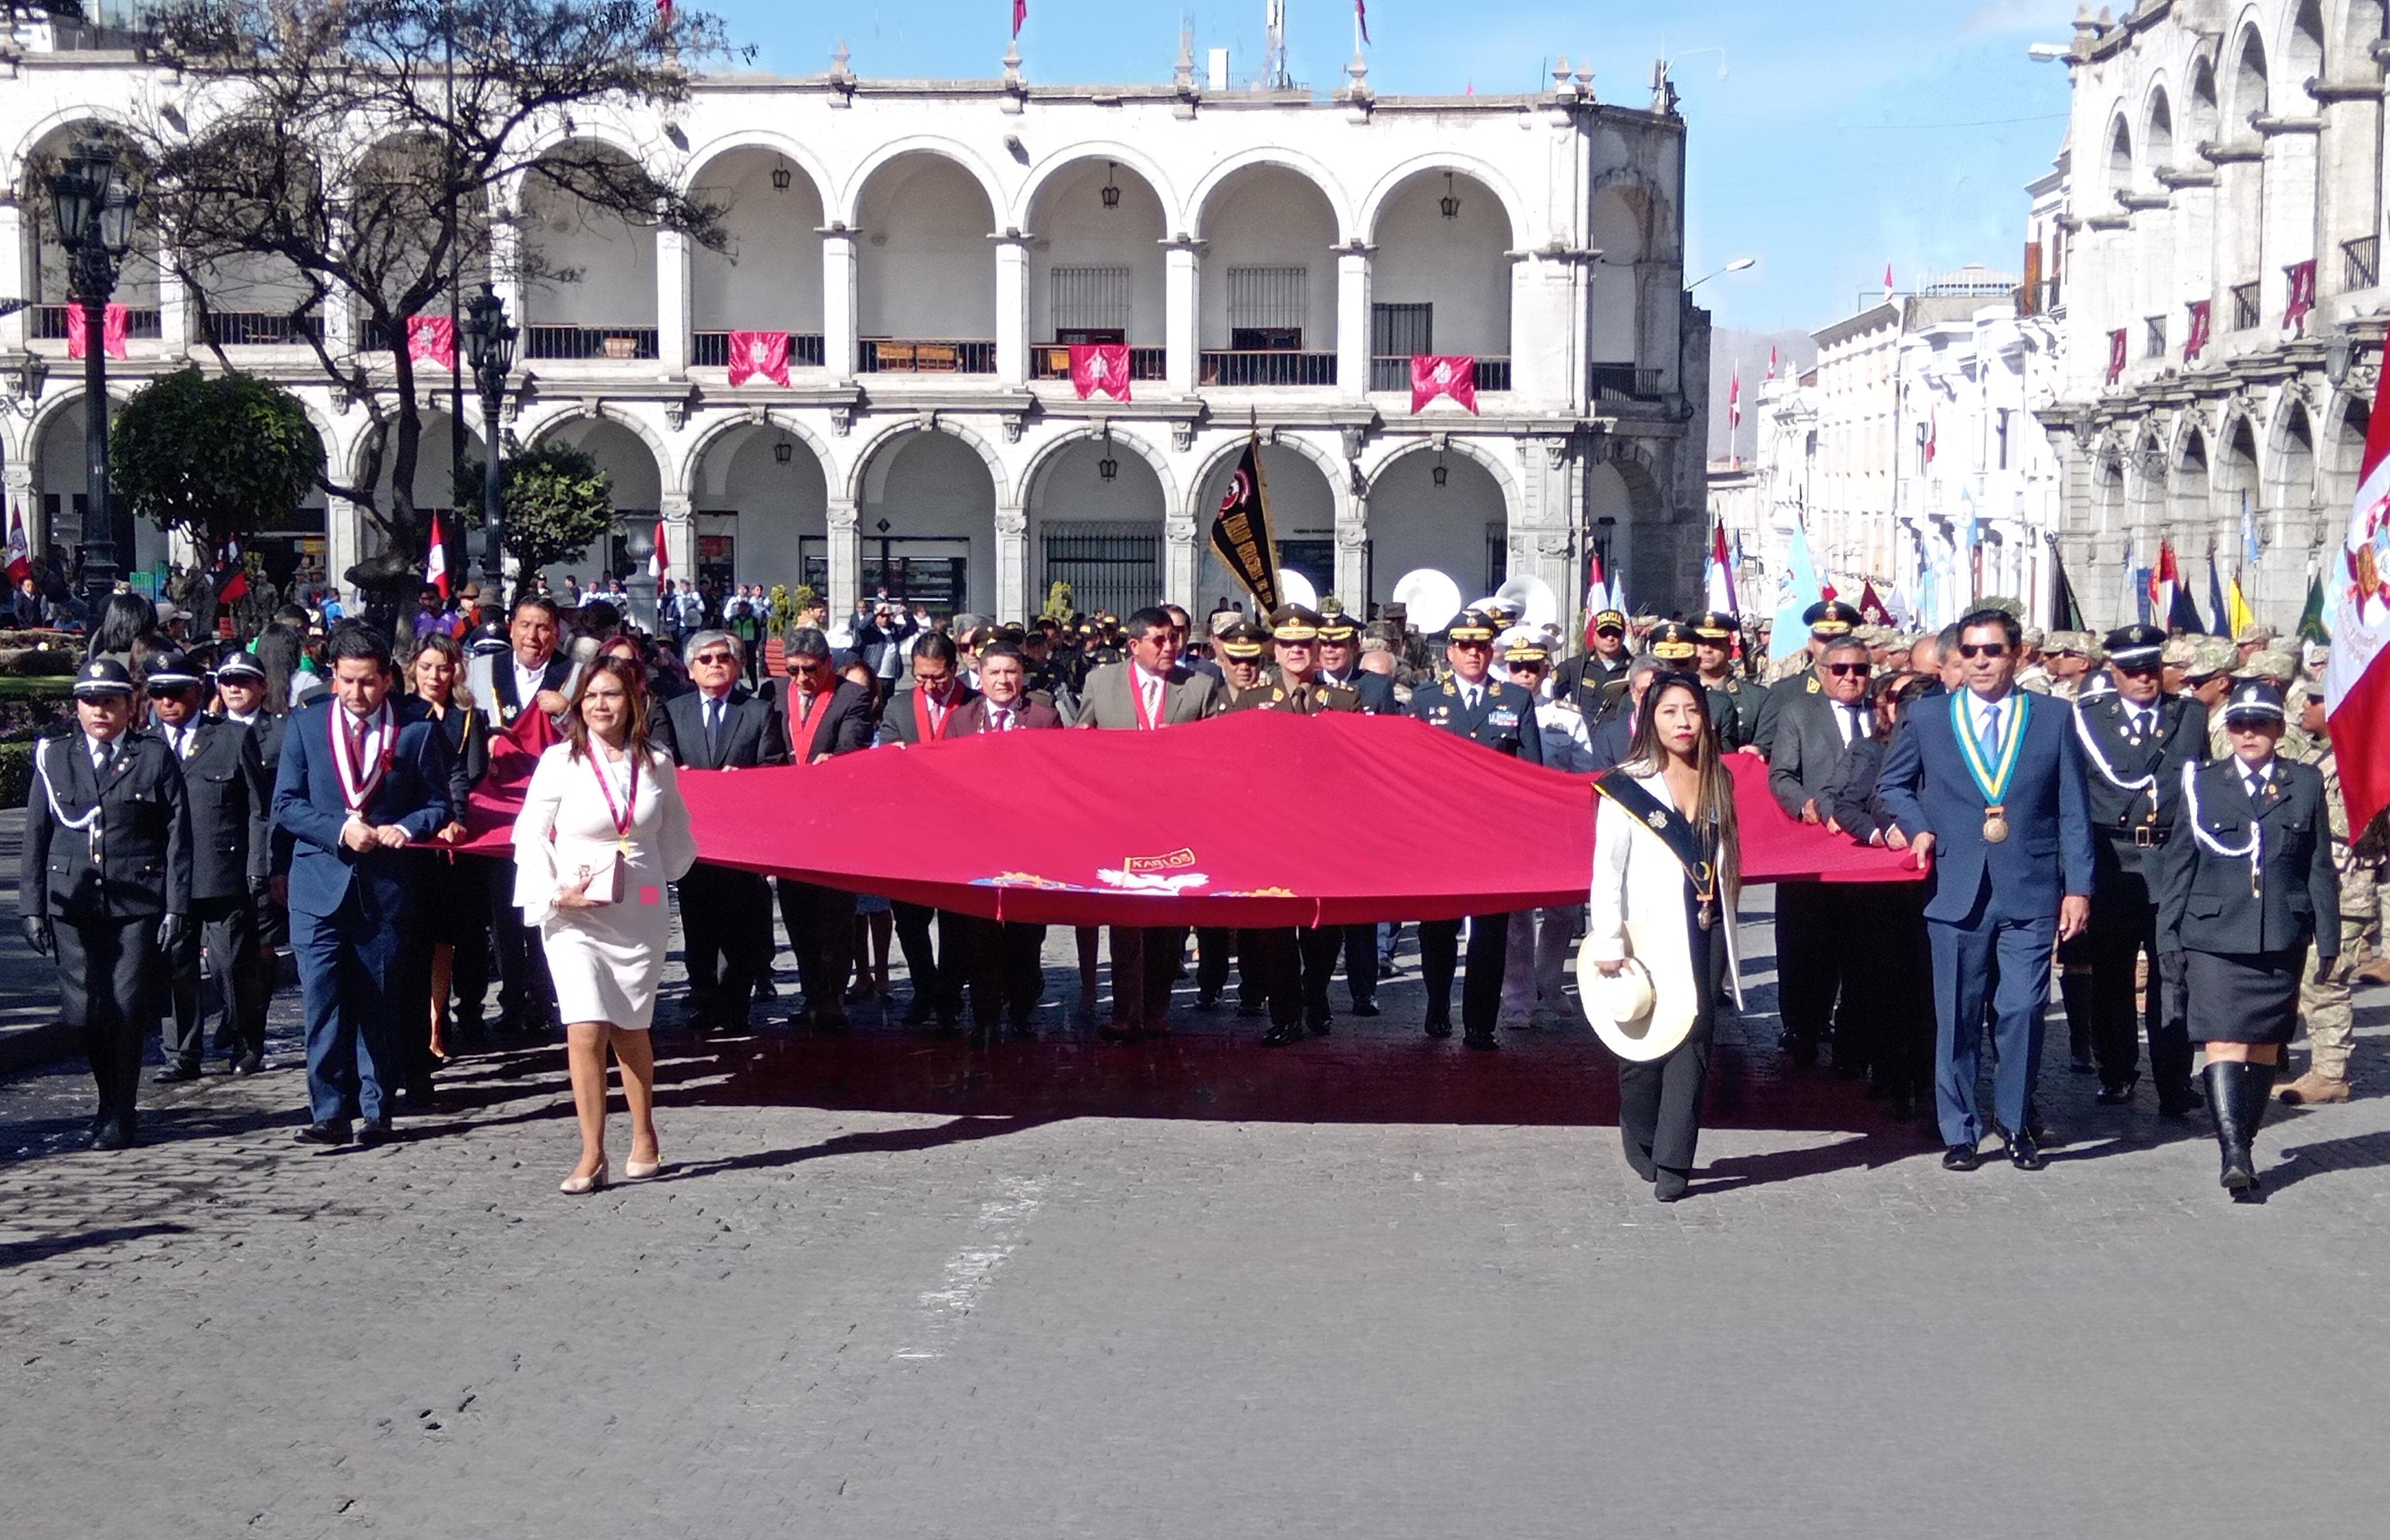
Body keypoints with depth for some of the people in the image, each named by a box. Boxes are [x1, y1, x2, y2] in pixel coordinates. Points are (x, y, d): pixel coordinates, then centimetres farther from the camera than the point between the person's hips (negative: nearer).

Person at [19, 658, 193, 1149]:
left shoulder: (155, 756, 4)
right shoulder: (54, 758, 9)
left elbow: (178, 836, 1)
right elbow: (35, 837, 9)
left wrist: (176, 907, -6)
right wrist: (33, 907, 2)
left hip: (138, 905, -2)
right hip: (73, 906, 2)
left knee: (127, 1011, -3)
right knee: (84, 1013, -1)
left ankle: (120, 1116, 12)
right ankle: (110, 1099, 23)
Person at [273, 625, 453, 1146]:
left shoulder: (416, 731, 2)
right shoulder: (306, 724, 5)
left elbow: (438, 805, 6)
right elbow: (286, 804, 2)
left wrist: (404, 828, -15)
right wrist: (340, 830, -13)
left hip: (385, 886, 0)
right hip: (320, 884, 0)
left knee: (377, 1006, 7)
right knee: (323, 1004, -7)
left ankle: (376, 1111, 15)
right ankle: (329, 1111, -3)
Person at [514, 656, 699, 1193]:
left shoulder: (657, 764, 3)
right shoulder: (560, 761, -5)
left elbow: (675, 839, 17)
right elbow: (530, 836, -2)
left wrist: (654, 879, 8)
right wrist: (555, 893, -12)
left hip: (640, 916, 2)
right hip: (574, 919, -2)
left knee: (631, 1030, 12)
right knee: (585, 1031, -12)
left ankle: (644, 1139, 29)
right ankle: (592, 1155, -5)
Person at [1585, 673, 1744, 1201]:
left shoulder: (1718, 782, 12)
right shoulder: (1626, 787, -3)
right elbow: (1607, 870, -6)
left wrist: (1727, 924, 13)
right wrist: (1607, 945, -11)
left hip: (1706, 933, 3)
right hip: (1651, 936, -3)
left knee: (1695, 1041, -4)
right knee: (1644, 1045, 2)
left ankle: (1673, 1165, -5)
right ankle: (1643, 1149, 22)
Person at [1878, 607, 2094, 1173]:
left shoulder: (2054, 717, 5)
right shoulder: (1926, 717, 7)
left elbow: (2074, 810, 5)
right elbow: (1892, 784, 20)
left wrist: (2078, 887, 0)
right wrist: (1918, 828, 1)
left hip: (2031, 892, 0)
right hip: (1957, 890, 1)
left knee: (2022, 1011, -2)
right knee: (1957, 1019, 4)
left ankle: (2016, 1125, 15)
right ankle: (1959, 1132, 15)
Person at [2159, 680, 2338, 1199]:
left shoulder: (2306, 785, 9)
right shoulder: (2202, 784, 7)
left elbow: (2320, 868, 9)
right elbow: (2180, 863, 8)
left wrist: (2328, 938, 6)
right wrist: (2169, 936, 4)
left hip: (2282, 940, 2)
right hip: (2215, 936, -2)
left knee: (2266, 1045, 7)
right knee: (2224, 1041, -13)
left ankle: (2243, 1146, 18)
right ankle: (2233, 1152, -20)